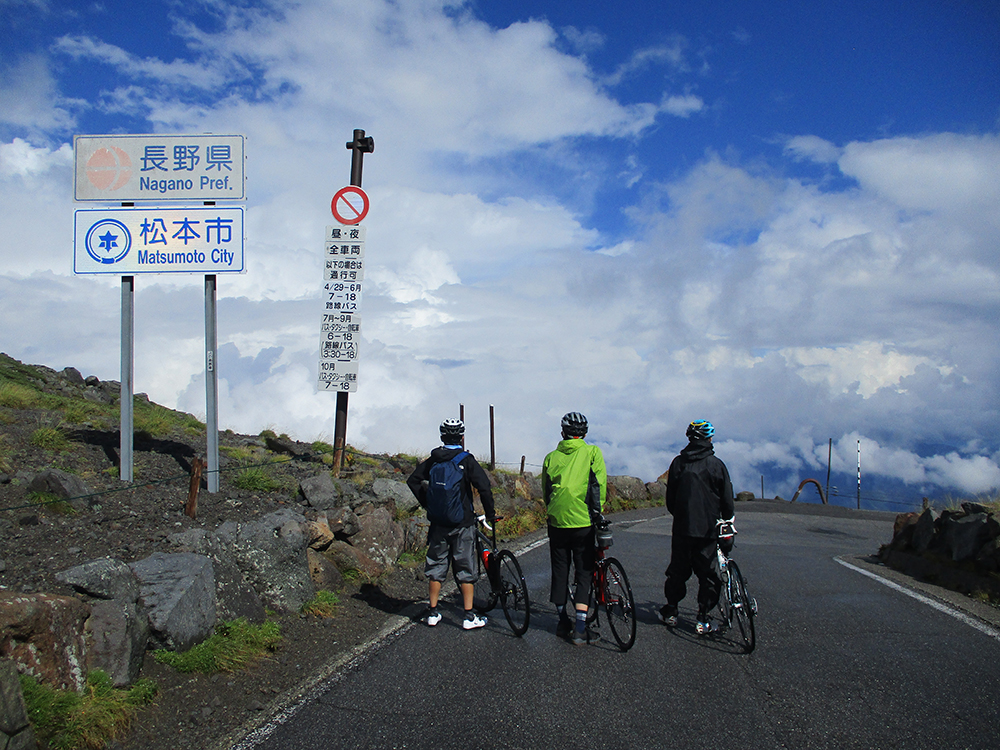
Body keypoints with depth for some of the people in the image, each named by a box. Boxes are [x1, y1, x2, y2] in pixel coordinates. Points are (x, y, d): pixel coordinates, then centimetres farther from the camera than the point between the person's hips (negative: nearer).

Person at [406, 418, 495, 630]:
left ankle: (432, 613, 18)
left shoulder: (432, 461, 4)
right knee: (466, 569, 3)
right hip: (462, 523, -3)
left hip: (438, 522, 4)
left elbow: (412, 481, 9)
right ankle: (469, 616, 4)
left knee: (436, 565, 12)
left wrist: (426, 503, 17)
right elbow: (484, 487, -16)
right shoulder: (466, 460, -9)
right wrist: (490, 512, -4)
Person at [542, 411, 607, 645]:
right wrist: (598, 512, 6)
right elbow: (599, 484, -5)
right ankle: (580, 629, -1)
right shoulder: (592, 452, -1)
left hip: (557, 521, 3)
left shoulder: (551, 457, 8)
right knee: (584, 573, 4)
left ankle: (563, 623, 21)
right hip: (583, 522, -3)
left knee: (560, 572, 13)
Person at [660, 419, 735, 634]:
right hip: (708, 528, -3)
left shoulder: (678, 463, 2)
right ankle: (703, 619, 3)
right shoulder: (716, 465, -6)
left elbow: (670, 498, 7)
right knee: (708, 573, 4)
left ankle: (671, 611, 20)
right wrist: (728, 520, 13)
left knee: (678, 570, 13)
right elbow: (727, 499, -2)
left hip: (682, 527, 3)